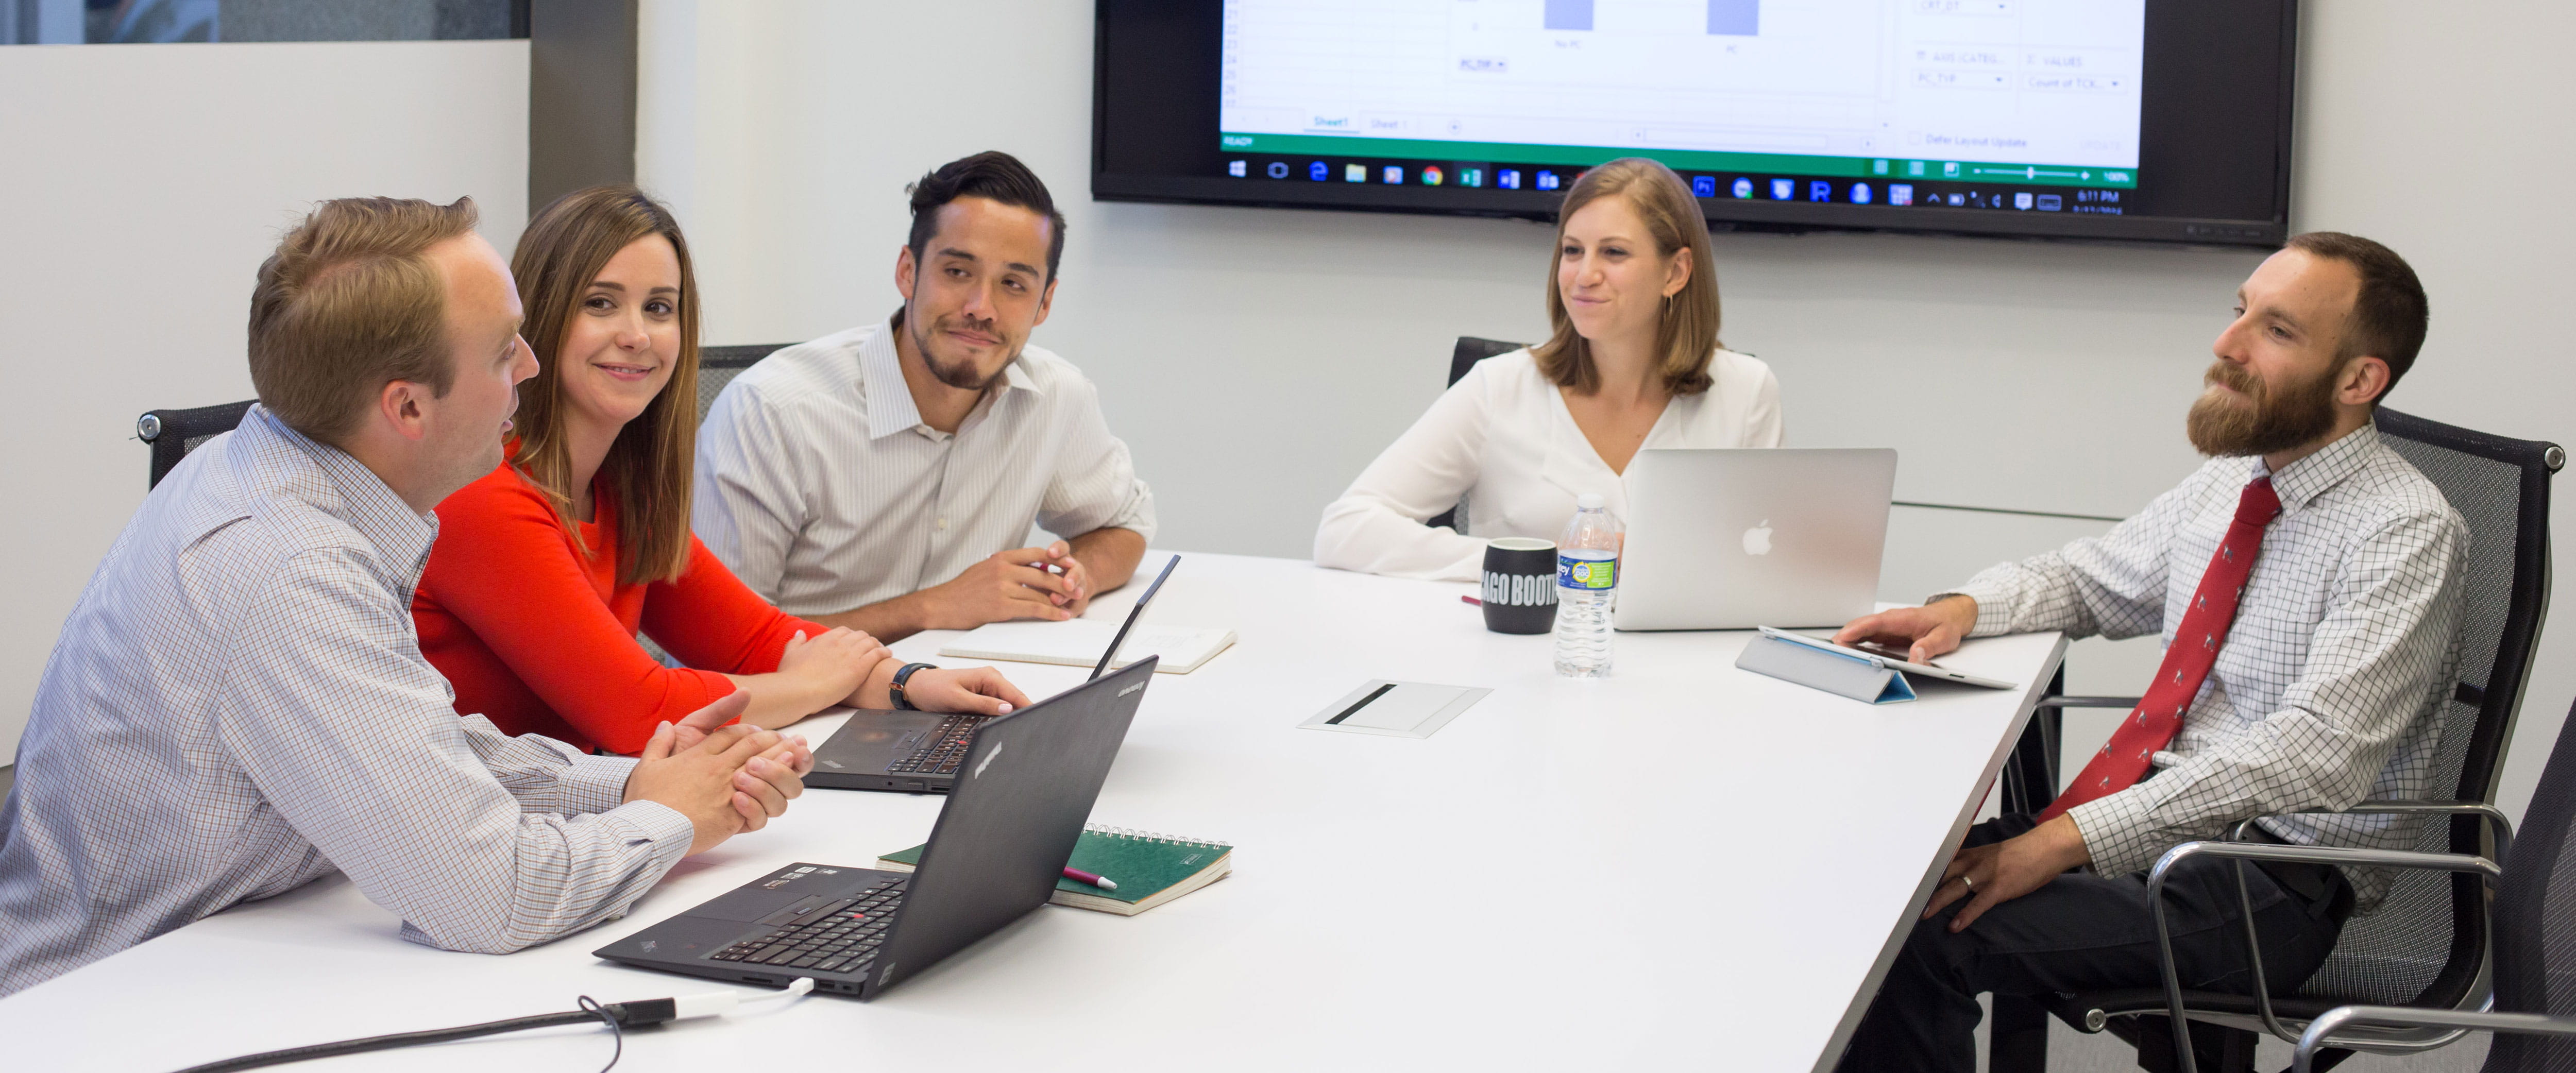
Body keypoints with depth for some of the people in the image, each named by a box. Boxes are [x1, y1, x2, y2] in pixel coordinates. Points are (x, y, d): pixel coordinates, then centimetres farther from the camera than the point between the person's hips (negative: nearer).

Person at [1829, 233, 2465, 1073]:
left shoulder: (2407, 535, -14)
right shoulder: (2229, 483, 12)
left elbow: (2312, 757, -25)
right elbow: (2087, 578, 26)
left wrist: (2071, 839, -29)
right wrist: (1961, 609, 2)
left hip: (2275, 884, -8)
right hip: (2157, 816, 8)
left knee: (1927, 934, -26)